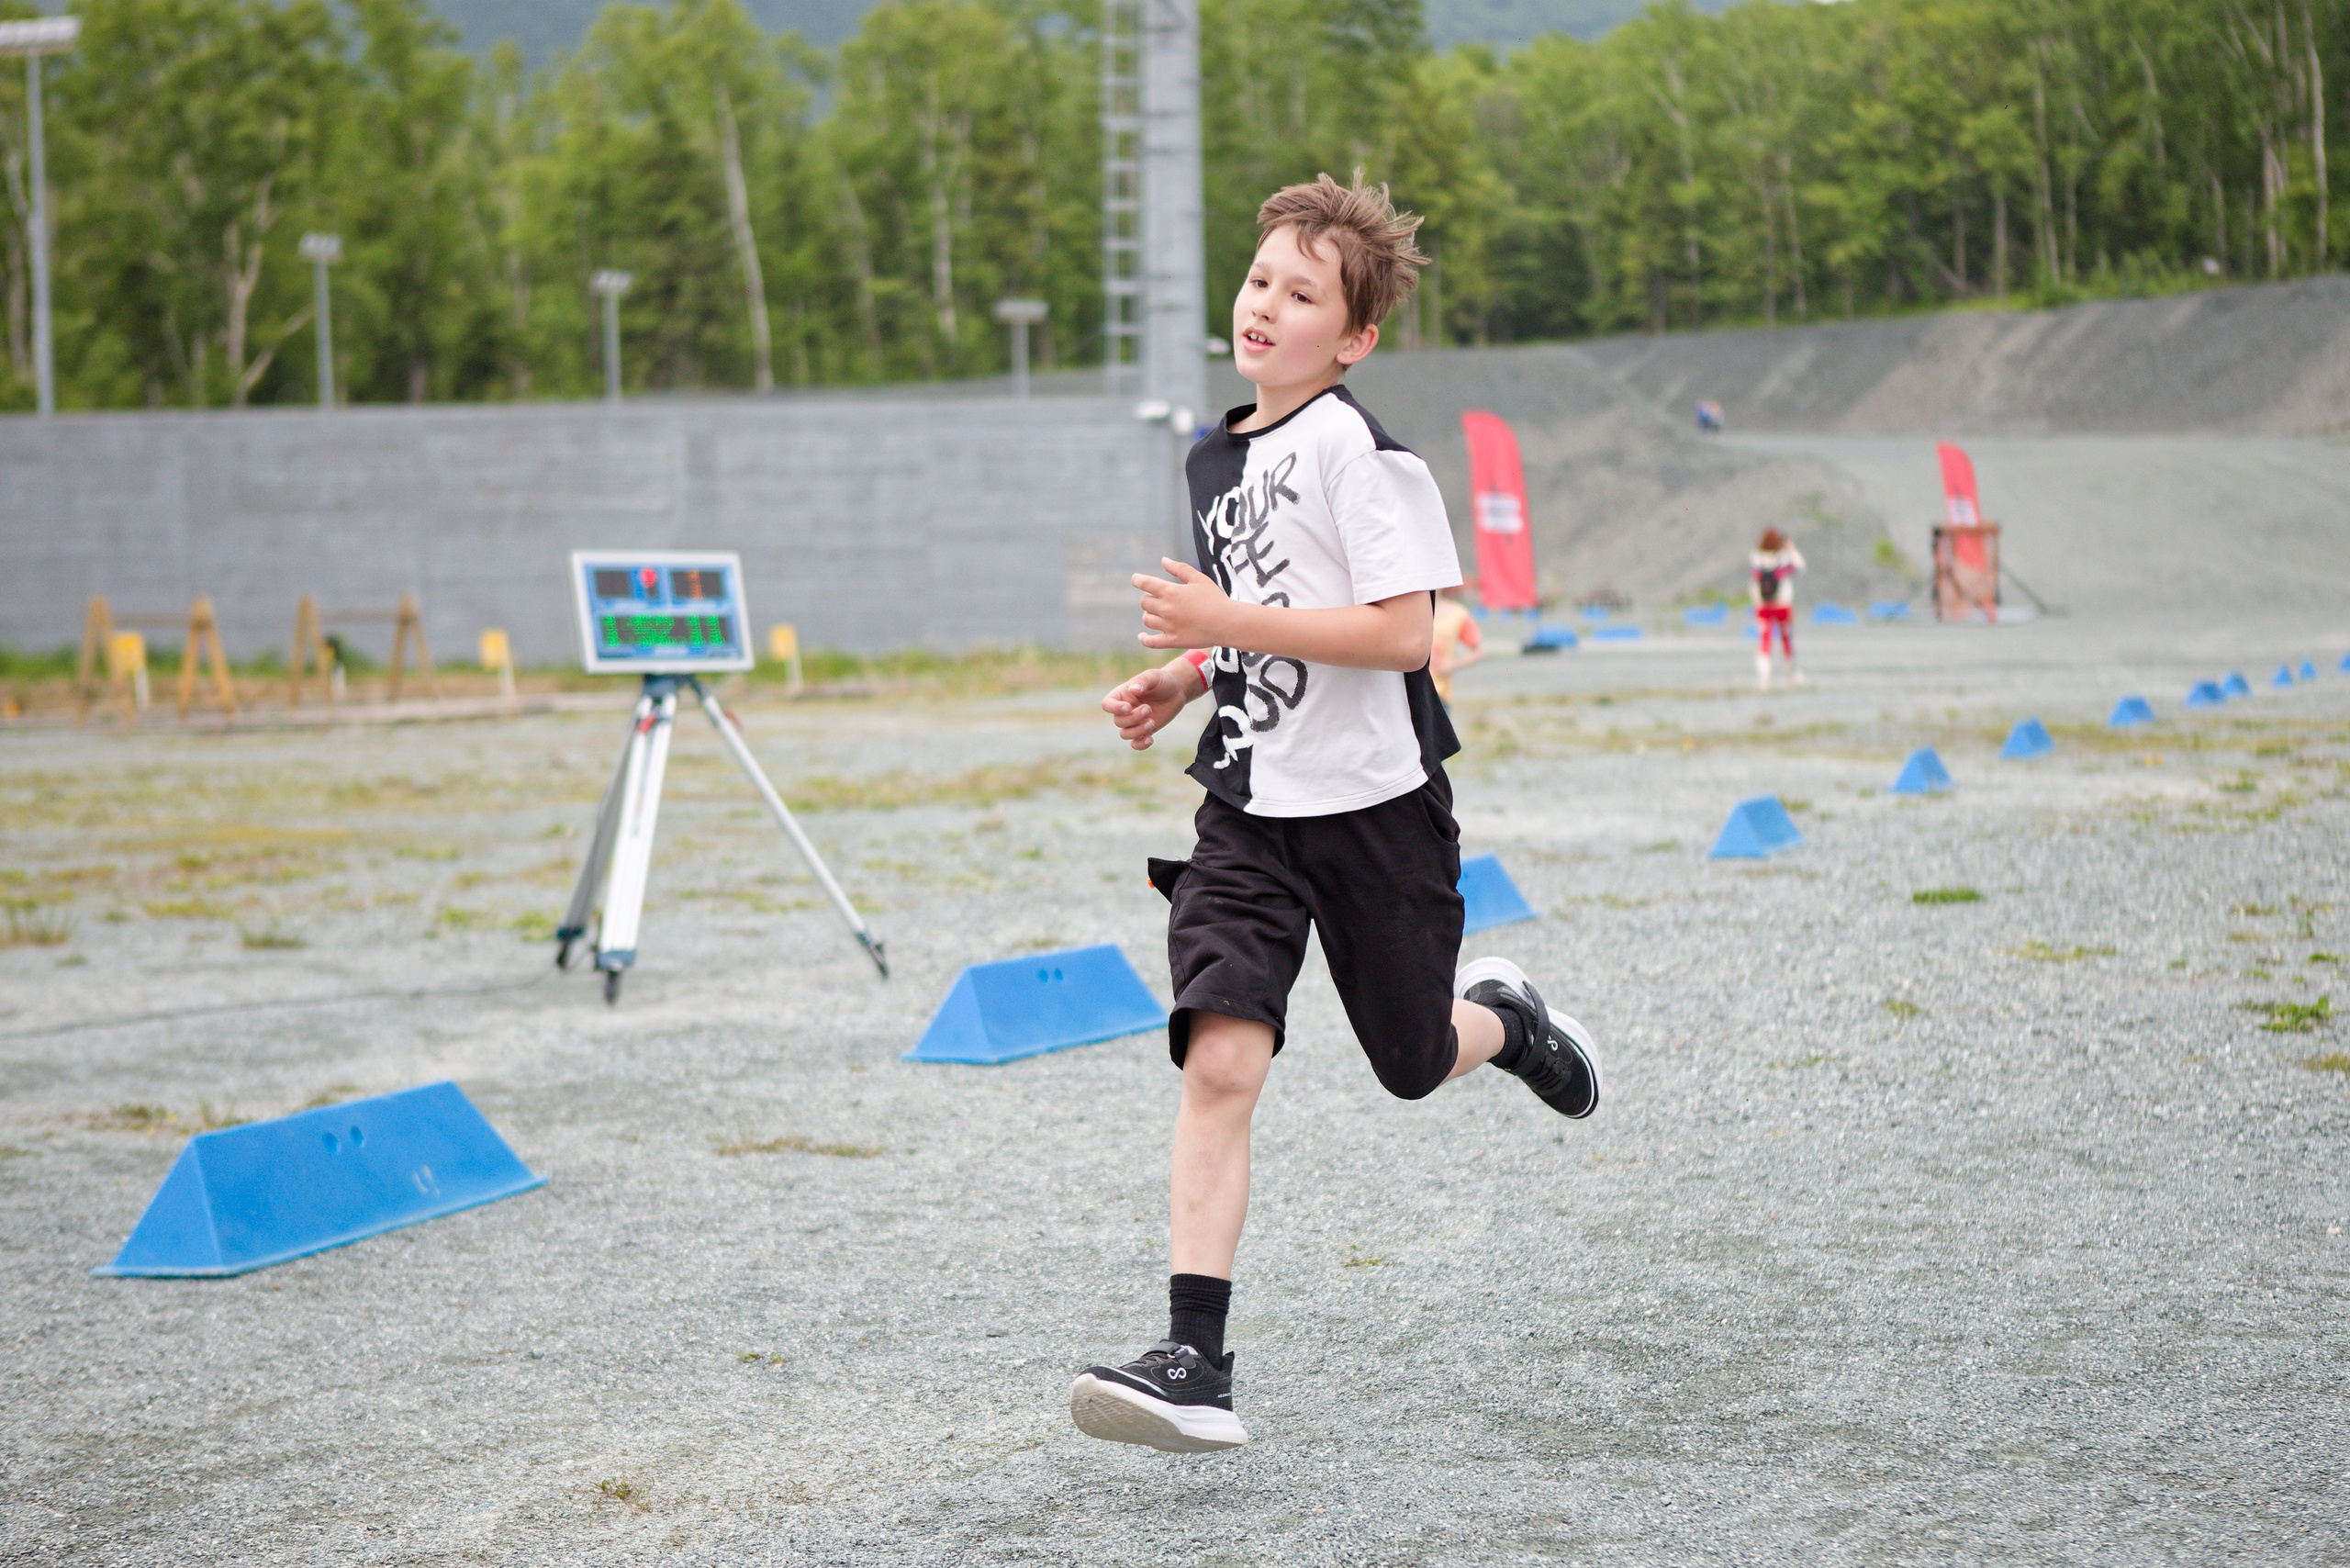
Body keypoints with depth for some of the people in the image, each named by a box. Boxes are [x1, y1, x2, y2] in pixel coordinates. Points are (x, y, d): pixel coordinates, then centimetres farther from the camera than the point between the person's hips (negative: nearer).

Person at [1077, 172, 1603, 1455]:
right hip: (1248, 806, 5)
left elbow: (1402, 633, -21)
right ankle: (1195, 1362, -17)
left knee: (1416, 1062, 11)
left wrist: (1231, 623, -23)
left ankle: (1502, 1018, 48)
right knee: (1219, 1061, -13)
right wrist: (1181, 683, 8)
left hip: (1371, 800, -5)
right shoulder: (1217, 456, 11)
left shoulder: (1359, 452, -13)